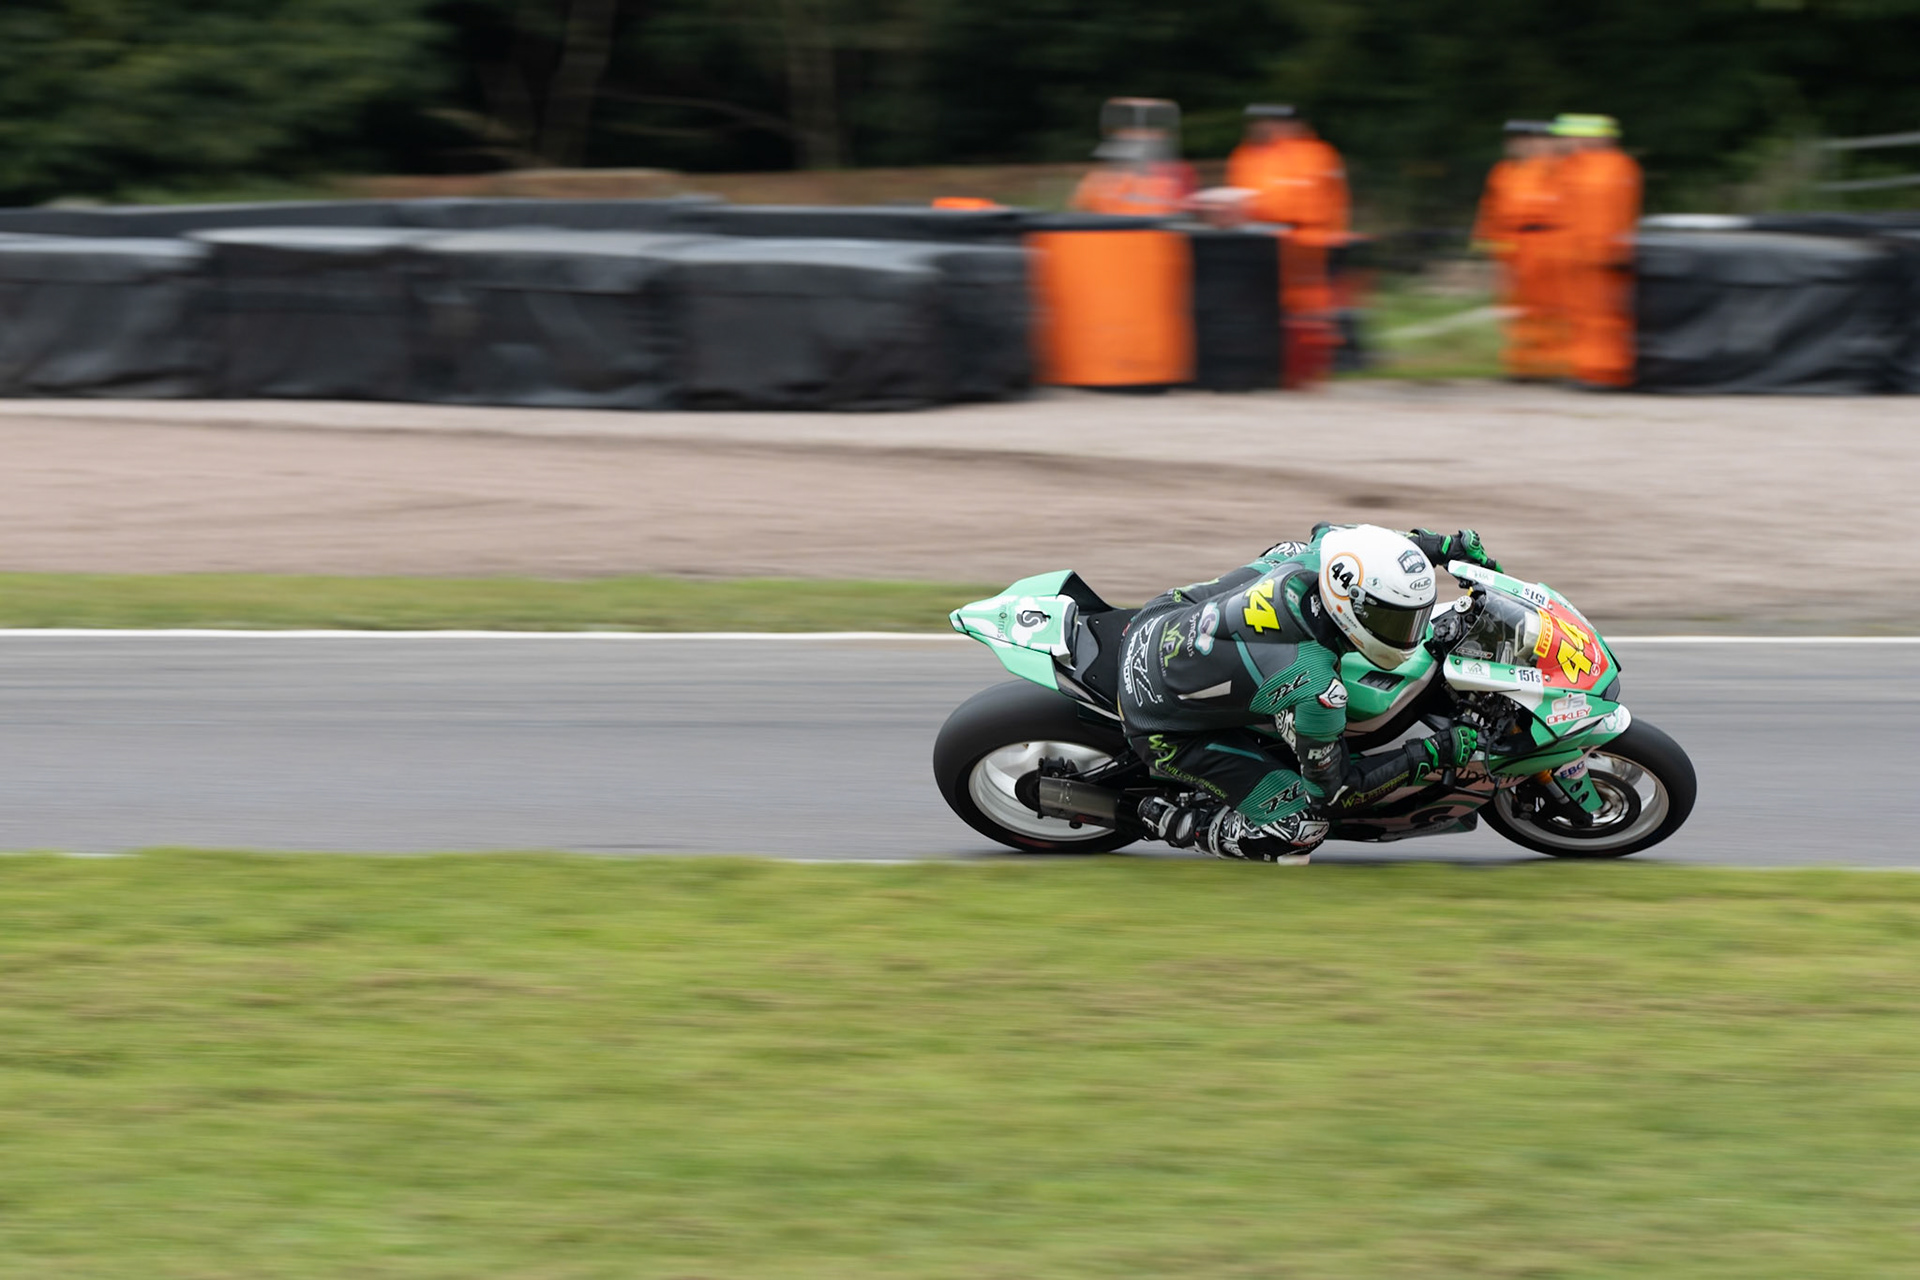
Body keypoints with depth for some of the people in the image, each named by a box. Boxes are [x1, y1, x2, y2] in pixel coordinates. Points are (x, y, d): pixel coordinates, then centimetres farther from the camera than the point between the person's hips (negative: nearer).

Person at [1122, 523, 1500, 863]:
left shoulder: (1311, 562, -20)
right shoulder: (1315, 690, -35)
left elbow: (1334, 536, 8)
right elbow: (1333, 787, -17)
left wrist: (1448, 546, 7)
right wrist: (1432, 755, -17)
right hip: (1165, 727, -7)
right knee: (1302, 826, -10)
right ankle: (1168, 820, 10)